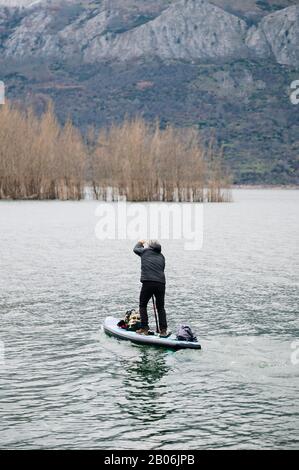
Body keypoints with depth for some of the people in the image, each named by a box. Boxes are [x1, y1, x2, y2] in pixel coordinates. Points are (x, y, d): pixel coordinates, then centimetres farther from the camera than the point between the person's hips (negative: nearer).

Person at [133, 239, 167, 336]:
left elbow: (136, 249, 28)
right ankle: (163, 330, 9)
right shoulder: (161, 256, 17)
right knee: (161, 307, 14)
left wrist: (140, 243, 47)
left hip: (148, 282, -3)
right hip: (161, 283, 3)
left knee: (143, 305, 11)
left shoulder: (145, 251, 8)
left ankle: (144, 328, 4)